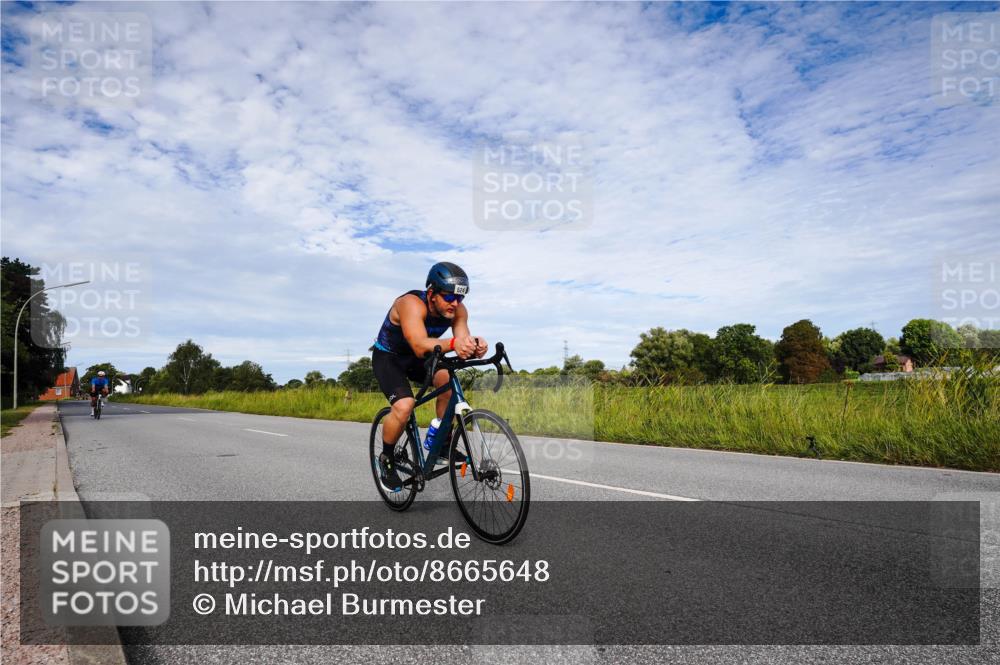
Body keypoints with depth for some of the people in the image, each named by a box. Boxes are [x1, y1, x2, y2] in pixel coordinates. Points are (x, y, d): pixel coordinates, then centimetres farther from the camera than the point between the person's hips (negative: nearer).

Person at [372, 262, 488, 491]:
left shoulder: (457, 310, -17)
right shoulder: (412, 304, -34)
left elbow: (462, 342, -28)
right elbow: (420, 346, -48)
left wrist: (474, 346, -52)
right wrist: (453, 343, -66)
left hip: (415, 358, 5)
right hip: (387, 357, -5)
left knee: (448, 380, -24)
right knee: (404, 407, -27)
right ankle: (387, 459, 0)